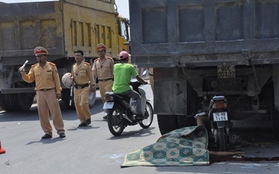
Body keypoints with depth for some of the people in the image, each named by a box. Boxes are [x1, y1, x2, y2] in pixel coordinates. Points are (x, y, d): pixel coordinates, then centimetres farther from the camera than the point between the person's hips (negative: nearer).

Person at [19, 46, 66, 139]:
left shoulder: (51, 66, 2)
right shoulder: (34, 68, 9)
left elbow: (56, 79, 1)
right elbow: (29, 79, 6)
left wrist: (58, 91, -2)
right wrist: (23, 74, -12)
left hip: (51, 92, -3)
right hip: (40, 93, 3)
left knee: (55, 112, -3)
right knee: (42, 114, 4)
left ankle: (60, 130, 5)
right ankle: (48, 132, 13)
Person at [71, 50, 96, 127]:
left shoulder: (86, 65, -4)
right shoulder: (74, 66, 11)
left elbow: (90, 76, -1)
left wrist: (92, 85, -3)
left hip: (85, 87, -5)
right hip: (76, 88, 6)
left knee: (84, 103, -17)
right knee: (77, 105, 4)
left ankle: (88, 118, 5)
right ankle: (82, 121, 14)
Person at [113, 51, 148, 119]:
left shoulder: (115, 66, 9)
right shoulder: (130, 66, 0)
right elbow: (137, 78, 2)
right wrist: (144, 82, 19)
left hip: (115, 90, 4)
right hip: (125, 89, -4)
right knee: (138, 97, 18)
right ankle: (139, 114, 7)